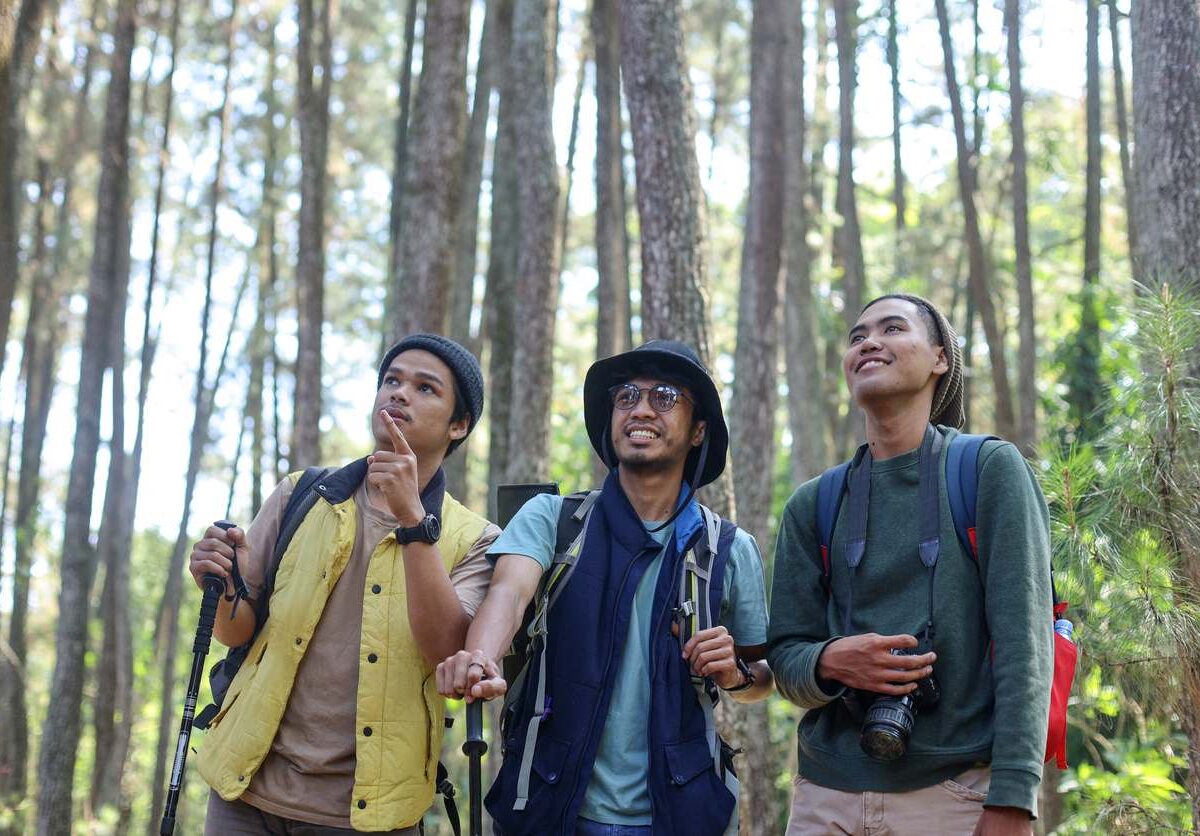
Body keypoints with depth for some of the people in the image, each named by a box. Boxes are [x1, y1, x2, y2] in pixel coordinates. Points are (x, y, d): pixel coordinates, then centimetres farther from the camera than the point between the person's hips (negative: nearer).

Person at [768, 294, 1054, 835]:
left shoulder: (991, 469, -1)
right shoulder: (812, 505, 10)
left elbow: (1022, 642, -8)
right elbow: (785, 658, 10)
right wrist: (829, 663, -13)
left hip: (954, 791, -3)